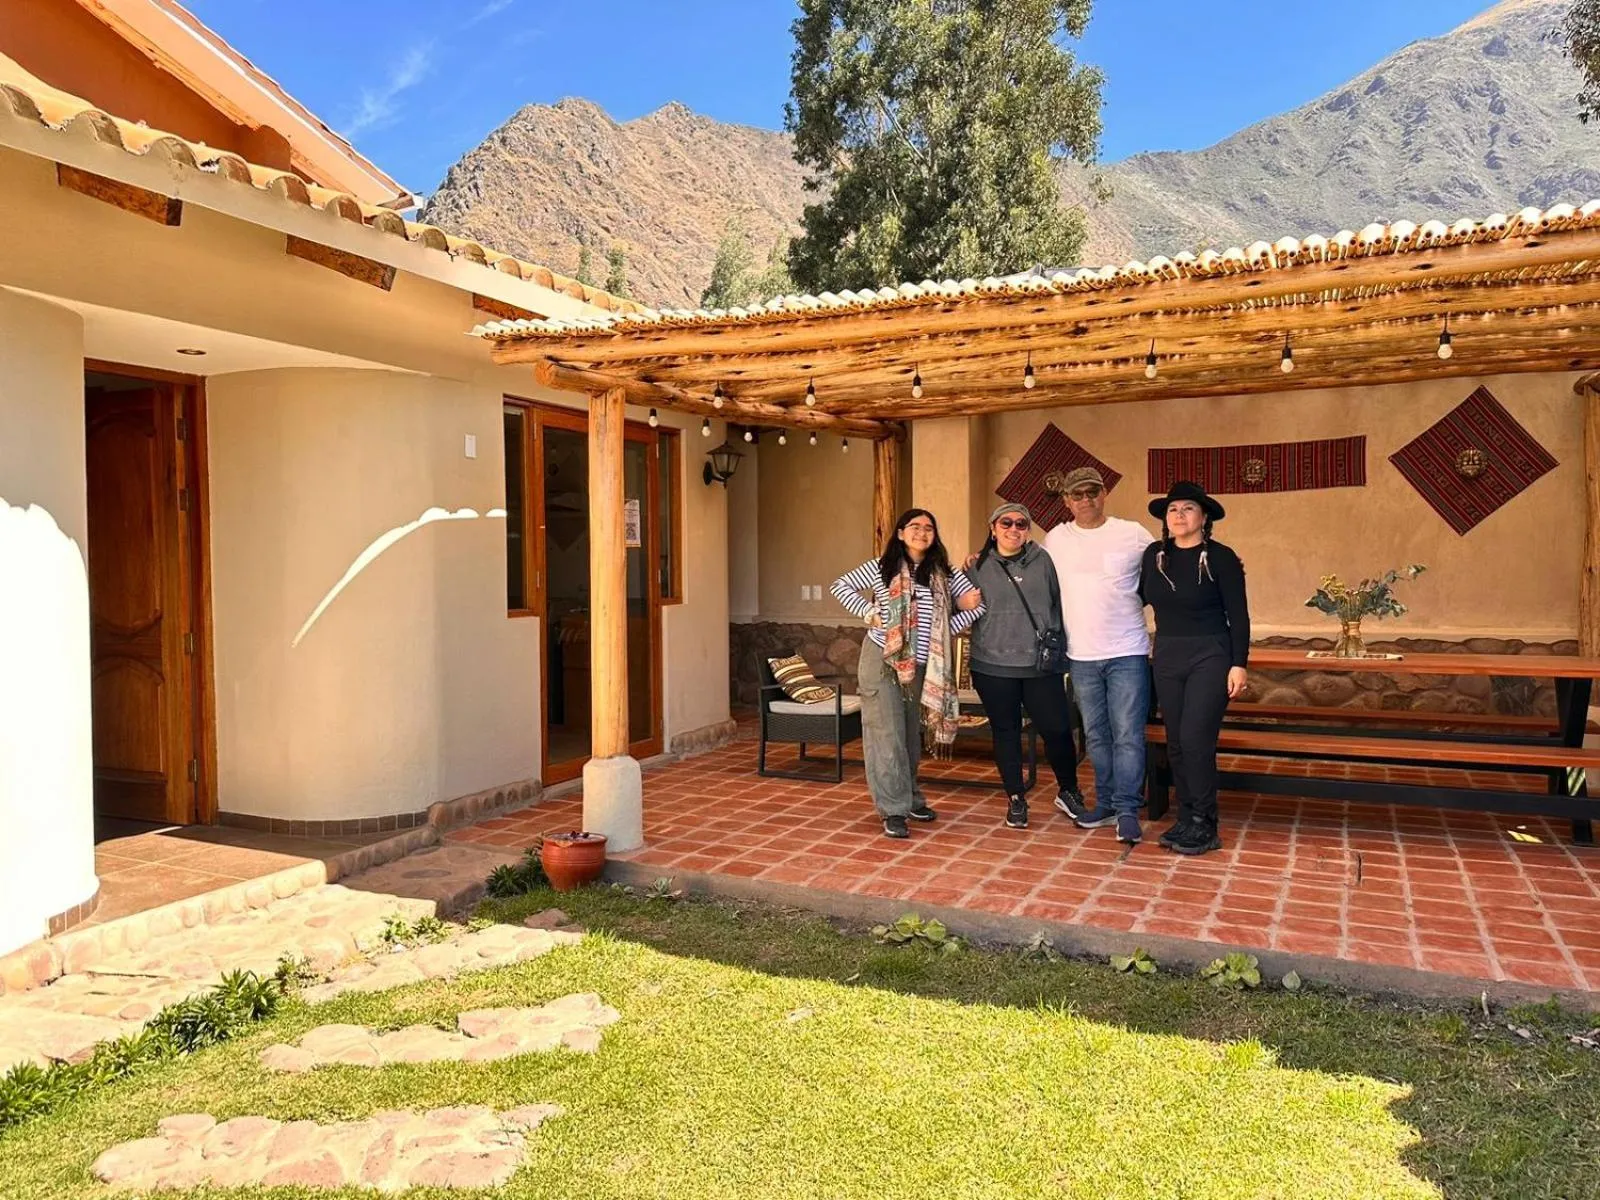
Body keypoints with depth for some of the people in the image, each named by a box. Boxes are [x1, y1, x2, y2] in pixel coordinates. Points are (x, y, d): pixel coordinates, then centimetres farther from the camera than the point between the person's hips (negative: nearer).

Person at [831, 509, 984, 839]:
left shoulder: (944, 573, 4)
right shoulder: (881, 567, -2)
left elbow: (977, 603, 2)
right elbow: (841, 585, 2)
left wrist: (946, 630, -4)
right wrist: (869, 612, -8)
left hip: (921, 665, 4)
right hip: (882, 660, -3)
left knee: (911, 734, 15)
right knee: (887, 733, -5)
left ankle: (911, 798, 30)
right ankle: (894, 810, -1)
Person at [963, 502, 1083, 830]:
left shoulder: (1042, 561, 5)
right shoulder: (978, 566, 4)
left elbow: (1058, 604, 7)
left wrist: (1056, 642, 2)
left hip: (1041, 664, 0)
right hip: (995, 666, 0)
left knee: (1057, 729, 1)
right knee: (1006, 732, 9)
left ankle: (1069, 792, 25)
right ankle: (1016, 800, 24)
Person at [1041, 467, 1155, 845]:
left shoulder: (1133, 534, -1)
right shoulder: (1056, 539, 5)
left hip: (1128, 653, -3)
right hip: (1081, 656, 3)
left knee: (1128, 735, -5)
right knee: (1096, 735, 12)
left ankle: (1127, 810, 2)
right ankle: (1107, 804, 24)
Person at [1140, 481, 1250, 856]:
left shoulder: (1220, 557, -8)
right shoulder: (1155, 554, 4)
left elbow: (1239, 616, -7)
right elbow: (1141, 597, 18)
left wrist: (1239, 664, -12)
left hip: (1210, 658, -5)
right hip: (1167, 658, 5)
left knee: (1195, 739, -11)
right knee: (1176, 742, 8)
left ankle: (1204, 826, 1)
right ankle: (1186, 818, 19)